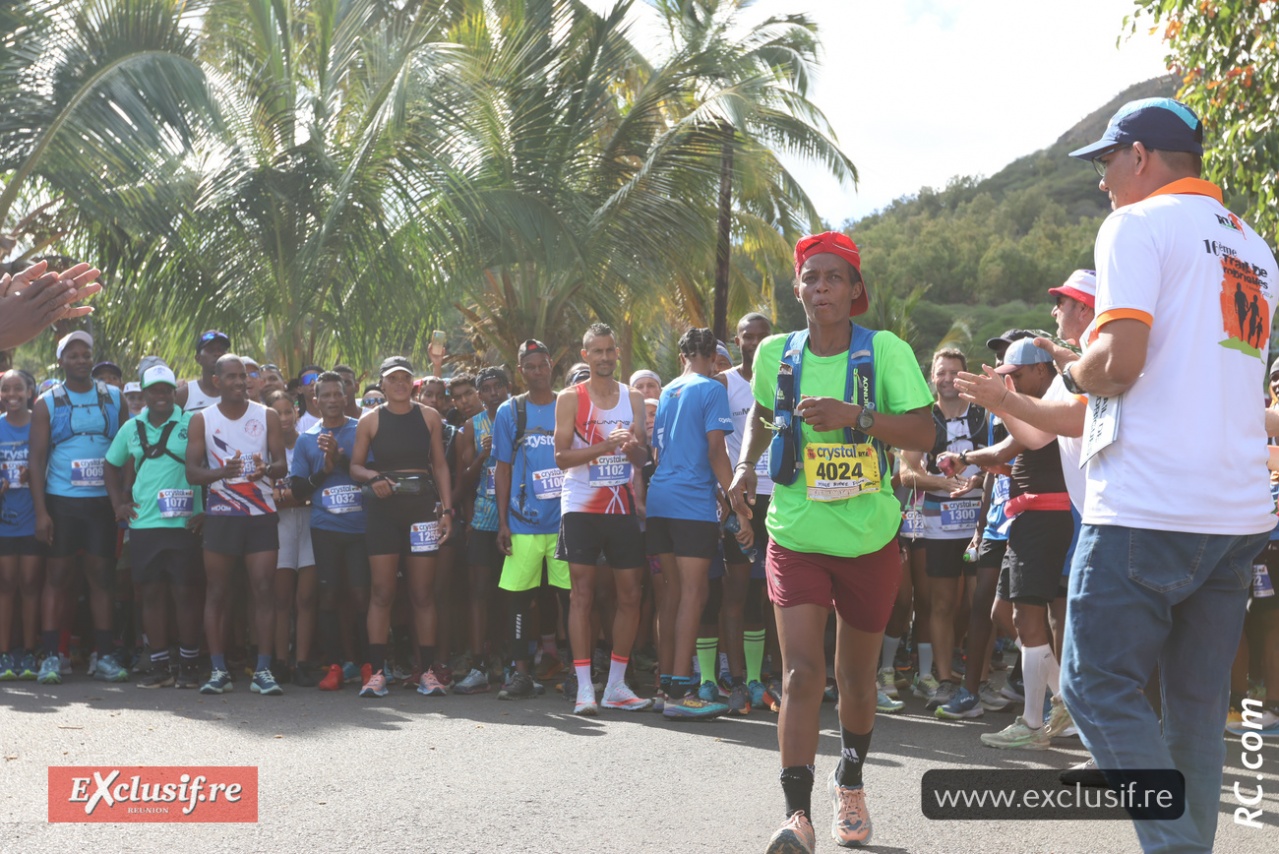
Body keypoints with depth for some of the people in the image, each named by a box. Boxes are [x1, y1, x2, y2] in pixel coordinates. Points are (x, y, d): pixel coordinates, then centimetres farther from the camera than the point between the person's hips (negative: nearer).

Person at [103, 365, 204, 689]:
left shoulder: (192, 424, -2)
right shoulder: (132, 428, 12)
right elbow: (112, 466, 24)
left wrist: (207, 510, -8)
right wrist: (118, 503, 12)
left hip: (184, 524, -4)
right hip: (143, 524, 4)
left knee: (186, 593, -2)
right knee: (151, 593, 5)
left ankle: (189, 665, 8)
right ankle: (160, 666, 13)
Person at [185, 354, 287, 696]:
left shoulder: (267, 416, 7)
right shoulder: (202, 420, 5)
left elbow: (282, 464, 5)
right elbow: (192, 472, 0)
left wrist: (266, 469, -19)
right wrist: (222, 472, -20)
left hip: (262, 515, 0)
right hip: (220, 514, 0)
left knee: (264, 590, -6)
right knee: (217, 592, 1)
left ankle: (263, 671, -3)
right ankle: (219, 670, 8)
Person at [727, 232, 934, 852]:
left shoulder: (885, 351, -7)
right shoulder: (776, 354, 1)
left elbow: (924, 434, -14)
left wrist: (857, 415, -27)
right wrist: (746, 464, 5)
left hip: (869, 539, 0)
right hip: (795, 537, 1)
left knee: (856, 677, 15)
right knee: (801, 672, -14)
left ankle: (850, 785, 40)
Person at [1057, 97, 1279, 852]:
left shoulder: (1138, 223, -4)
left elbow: (1119, 363, -17)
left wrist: (1076, 372, 4)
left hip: (1148, 507, -8)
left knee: (1099, 687, -2)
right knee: (1199, 709, 10)